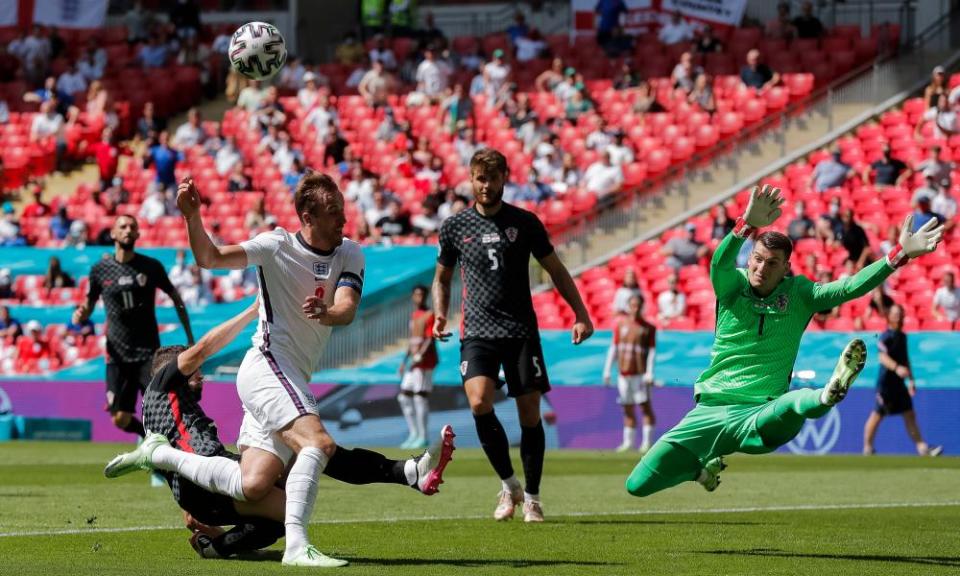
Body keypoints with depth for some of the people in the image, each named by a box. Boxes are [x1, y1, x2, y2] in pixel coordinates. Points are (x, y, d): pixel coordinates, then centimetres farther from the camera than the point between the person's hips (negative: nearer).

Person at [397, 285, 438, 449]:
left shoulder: (430, 315, -6)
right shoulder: (414, 315, 20)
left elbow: (430, 339, -15)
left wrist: (419, 356, -25)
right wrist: (404, 360, 23)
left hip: (425, 361, -9)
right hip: (414, 361, 9)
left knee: (420, 395, -12)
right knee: (404, 396, 7)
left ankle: (423, 437, -11)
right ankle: (414, 434, 12)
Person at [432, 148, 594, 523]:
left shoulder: (524, 222, 5)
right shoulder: (455, 226, 7)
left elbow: (556, 270, 12)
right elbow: (442, 278, 20)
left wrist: (581, 315, 5)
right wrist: (440, 315, 2)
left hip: (521, 330, 0)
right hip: (478, 332, 0)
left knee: (529, 413, -2)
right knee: (479, 403, -22)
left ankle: (531, 497, 13)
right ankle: (508, 484, -4)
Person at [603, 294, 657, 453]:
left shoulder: (648, 328, 2)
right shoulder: (620, 324, 11)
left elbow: (651, 351, -2)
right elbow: (613, 348, 12)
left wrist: (649, 373, -12)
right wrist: (607, 370, 7)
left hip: (640, 373, -4)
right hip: (624, 373, 4)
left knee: (645, 406, -6)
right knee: (628, 409, 7)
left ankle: (647, 441, -6)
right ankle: (628, 441, 11)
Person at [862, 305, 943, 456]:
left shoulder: (902, 336, 15)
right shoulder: (886, 337, -11)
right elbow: (883, 357, -24)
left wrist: (911, 380, 24)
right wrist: (897, 368, -41)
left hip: (899, 382, 8)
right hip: (886, 381, -8)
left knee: (910, 415, 4)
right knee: (878, 415, -2)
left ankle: (922, 448, 2)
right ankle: (868, 448, 8)